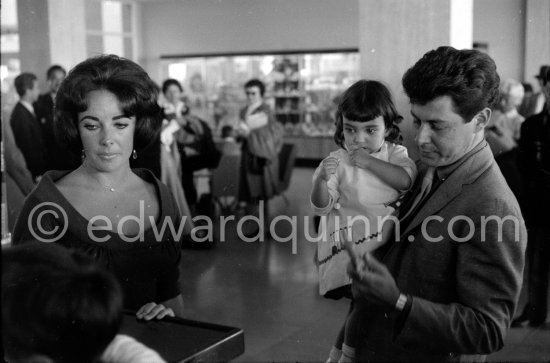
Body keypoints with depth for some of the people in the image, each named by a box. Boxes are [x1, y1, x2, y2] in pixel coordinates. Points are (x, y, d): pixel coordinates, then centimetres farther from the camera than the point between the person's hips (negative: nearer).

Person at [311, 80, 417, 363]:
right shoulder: (337, 161, -5)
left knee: (361, 305, 12)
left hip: (385, 239, 4)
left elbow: (407, 180, -18)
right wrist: (322, 180, -29)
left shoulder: (395, 154, 3)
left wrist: (369, 162, -23)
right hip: (351, 242, -4)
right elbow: (322, 207, -9)